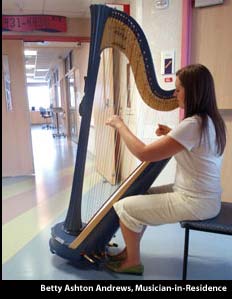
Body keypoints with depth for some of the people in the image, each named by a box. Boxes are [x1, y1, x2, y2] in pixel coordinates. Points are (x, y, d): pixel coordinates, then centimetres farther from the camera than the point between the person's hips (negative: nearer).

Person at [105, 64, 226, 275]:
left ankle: (133, 262, 17)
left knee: (126, 207, -4)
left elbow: (144, 153, -26)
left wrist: (120, 125, -14)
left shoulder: (193, 124, -25)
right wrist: (171, 135, 6)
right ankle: (131, 250, 27)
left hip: (196, 202, -10)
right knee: (140, 197, 17)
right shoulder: (212, 121, 5)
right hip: (203, 195, 10)